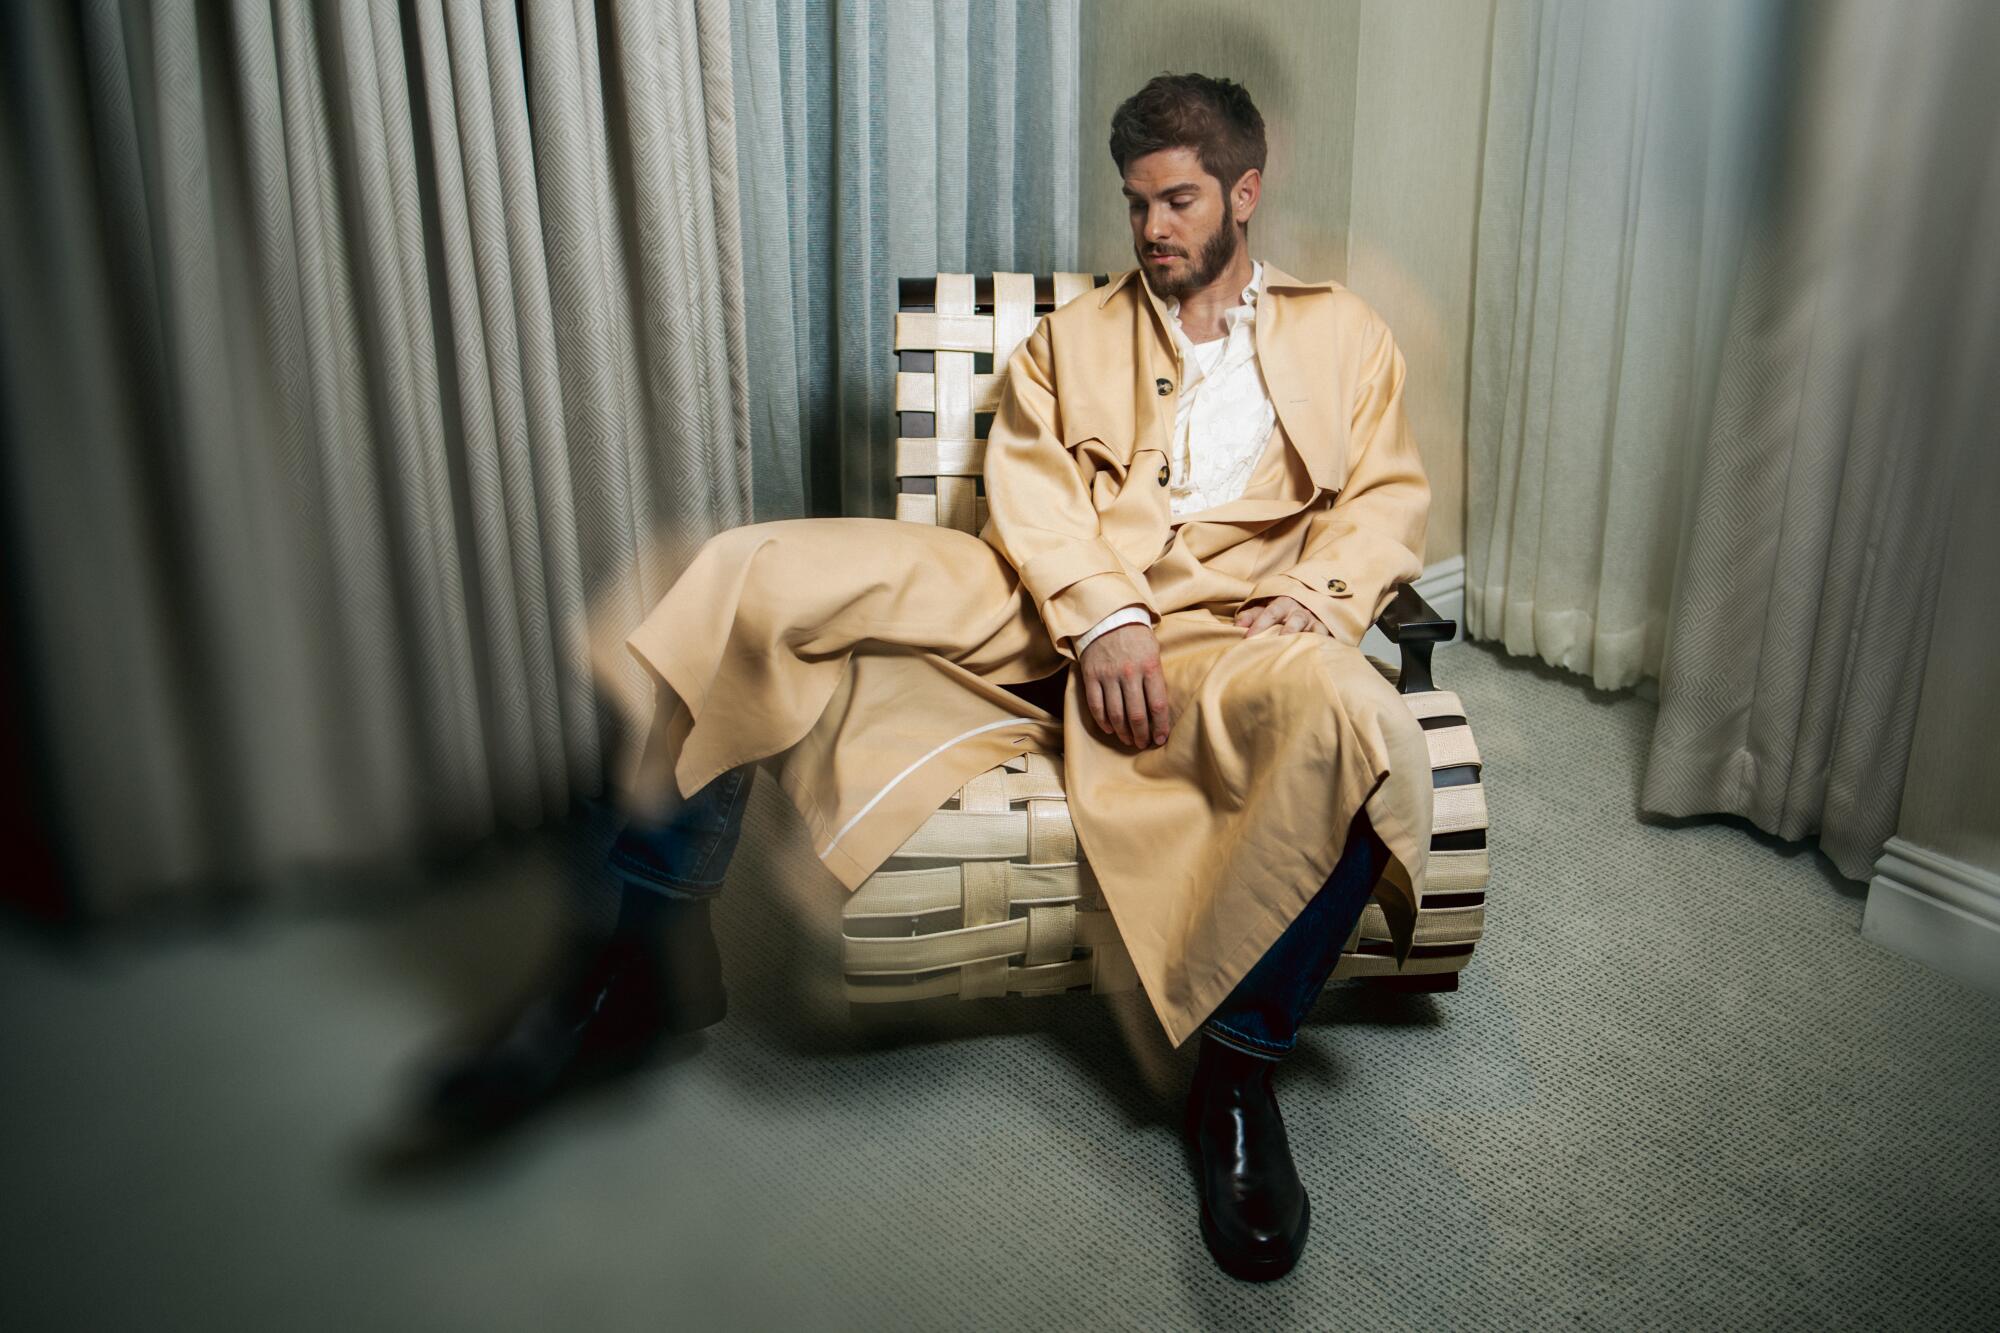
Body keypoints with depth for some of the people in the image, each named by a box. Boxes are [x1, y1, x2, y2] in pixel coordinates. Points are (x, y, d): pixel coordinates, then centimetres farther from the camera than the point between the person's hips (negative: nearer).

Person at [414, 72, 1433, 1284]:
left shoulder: (1342, 333, 24)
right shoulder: (1074, 334, 26)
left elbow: (1391, 497, 13)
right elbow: (1029, 485, 8)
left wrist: (1313, 600, -11)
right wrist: (1104, 616, -12)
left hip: (1229, 630, -1)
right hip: (1046, 614, 2)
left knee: (1358, 727, -38)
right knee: (761, 573, -17)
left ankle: (1240, 1072, -18)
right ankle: (651, 950, -10)